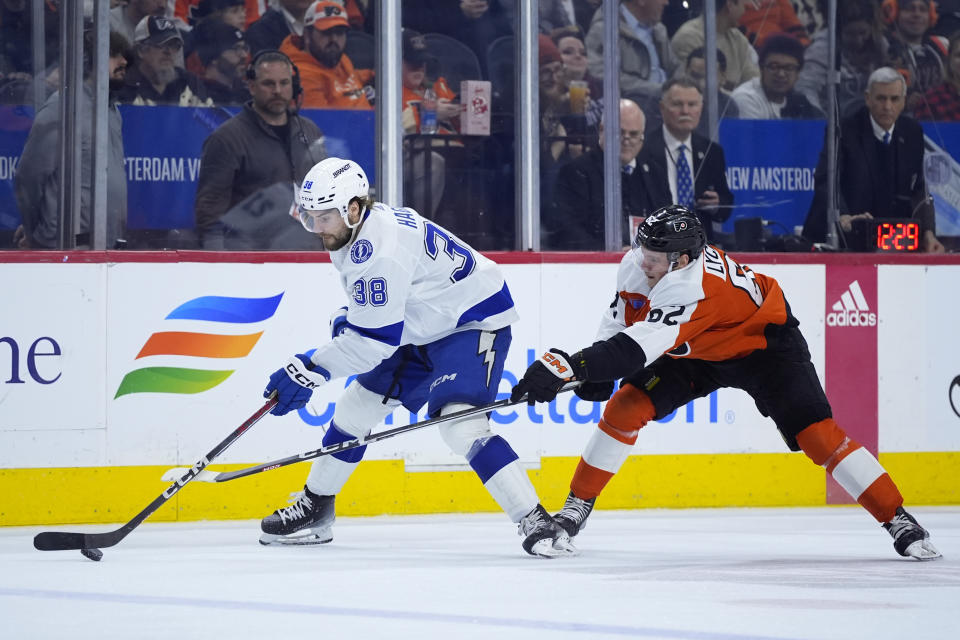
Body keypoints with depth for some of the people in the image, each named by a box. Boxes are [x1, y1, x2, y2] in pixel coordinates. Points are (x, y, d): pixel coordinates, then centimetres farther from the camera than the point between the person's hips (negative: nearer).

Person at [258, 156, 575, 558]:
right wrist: (346, 319, 5)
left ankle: (535, 522, -26)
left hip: (472, 324, -11)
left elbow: (375, 338, -30)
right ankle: (315, 510, 27)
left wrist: (313, 369, -26)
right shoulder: (358, 228, 2)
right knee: (358, 405, 12)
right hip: (423, 327, 11)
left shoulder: (380, 248, -30)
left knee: (460, 424, -28)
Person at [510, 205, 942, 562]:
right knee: (624, 408, -8)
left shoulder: (693, 286, -43)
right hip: (695, 350, 7)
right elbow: (620, 322, -2)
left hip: (764, 342, -7)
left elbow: (637, 349, -51)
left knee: (816, 432, -19)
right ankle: (577, 507, 6)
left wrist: (571, 366, -58)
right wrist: (594, 373, -18)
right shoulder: (636, 266, -19)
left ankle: (898, 520, -10)